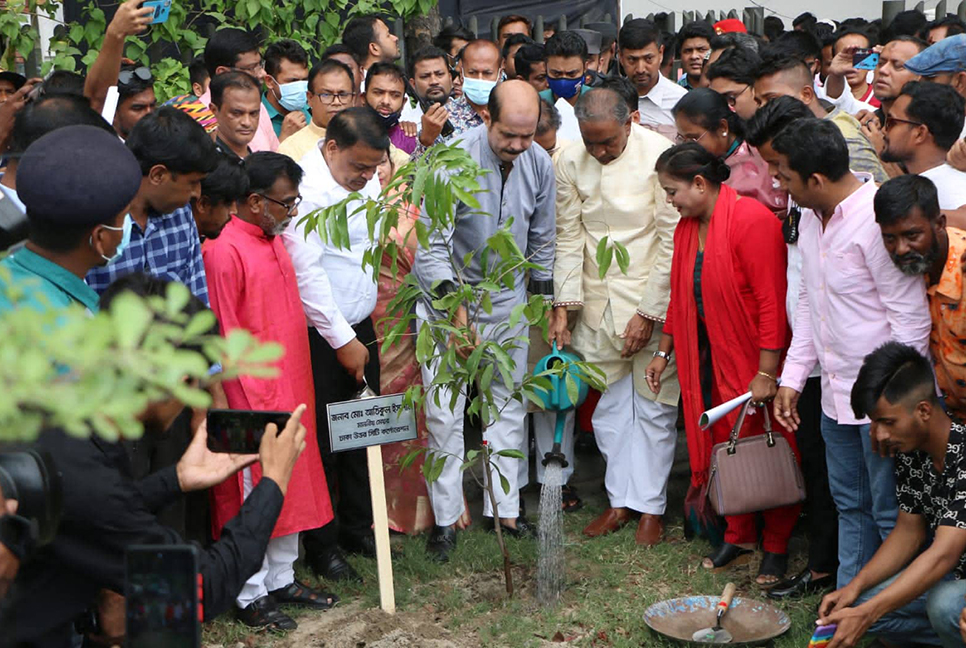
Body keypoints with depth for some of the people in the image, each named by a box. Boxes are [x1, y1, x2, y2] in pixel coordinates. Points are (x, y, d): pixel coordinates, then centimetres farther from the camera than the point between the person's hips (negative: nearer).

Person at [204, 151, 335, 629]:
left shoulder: (275, 239, 10)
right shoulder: (224, 251, -18)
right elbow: (224, 338, -18)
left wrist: (298, 388, 18)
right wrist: (245, 404, -17)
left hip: (289, 389, 9)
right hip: (253, 398, -9)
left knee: (290, 484, 16)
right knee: (253, 492, 2)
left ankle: (281, 579, 30)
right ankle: (251, 596, 15)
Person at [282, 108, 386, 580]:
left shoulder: (366, 178, 7)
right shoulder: (306, 190, -20)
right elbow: (307, 274, -20)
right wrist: (342, 341, -14)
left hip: (359, 326, 8)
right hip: (319, 335, -8)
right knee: (321, 440, 1)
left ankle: (358, 528, 30)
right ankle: (321, 546, 15)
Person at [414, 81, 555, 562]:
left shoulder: (539, 164, -6)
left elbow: (542, 241, 8)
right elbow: (432, 246, -24)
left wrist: (544, 301, 11)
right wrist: (456, 309, -34)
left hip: (507, 296, 4)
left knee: (509, 403, 9)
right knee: (445, 411, -3)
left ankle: (505, 508, 21)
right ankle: (445, 518, 8)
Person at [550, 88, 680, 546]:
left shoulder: (659, 156, -13)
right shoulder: (570, 164, 0)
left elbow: (672, 240, -12)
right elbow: (569, 238, 5)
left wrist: (649, 313, -12)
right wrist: (562, 306, -2)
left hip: (652, 301, -4)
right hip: (597, 302, 4)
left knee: (653, 405, 2)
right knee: (608, 405, 9)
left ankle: (650, 506, 16)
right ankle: (620, 500, 23)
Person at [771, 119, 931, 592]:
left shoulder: (877, 220, -22)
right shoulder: (810, 218, 6)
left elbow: (911, 318, -19)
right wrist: (792, 376, 13)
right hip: (836, 393, 9)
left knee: (892, 515, 2)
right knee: (849, 504, 19)